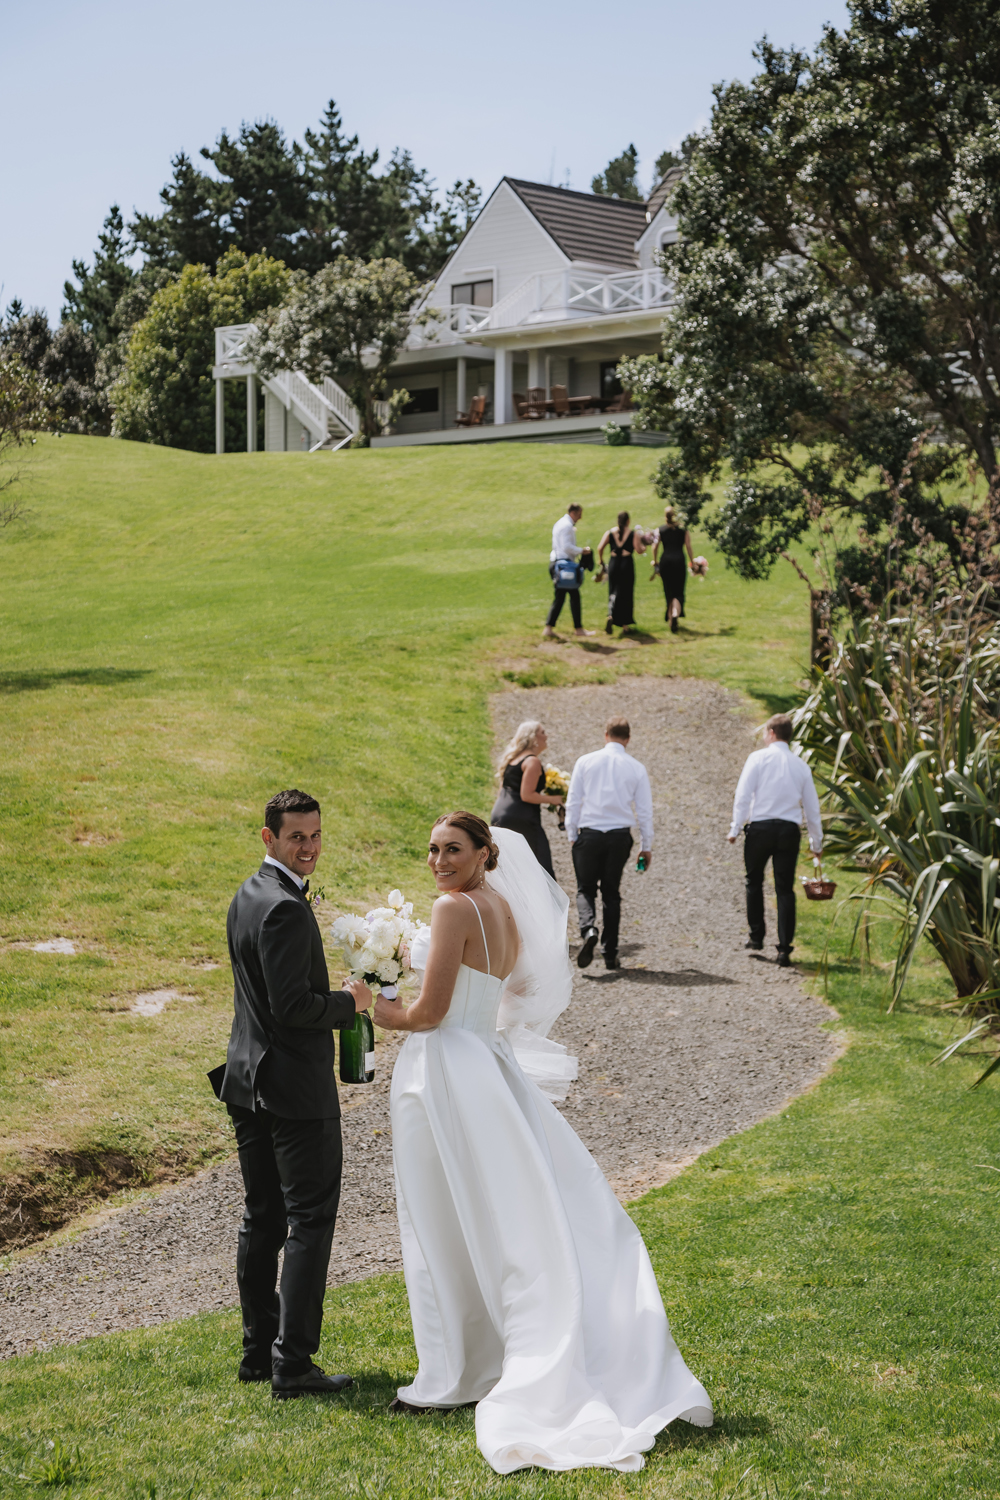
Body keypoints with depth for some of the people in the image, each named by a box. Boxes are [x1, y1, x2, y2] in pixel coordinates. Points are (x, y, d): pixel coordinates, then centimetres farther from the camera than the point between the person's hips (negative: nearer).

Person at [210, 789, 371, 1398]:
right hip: (297, 1085, -10)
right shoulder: (285, 908, -20)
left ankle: (259, 1349, 22)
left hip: (250, 1081, 10)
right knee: (310, 1222, -3)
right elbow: (293, 1007, -25)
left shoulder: (248, 896, 12)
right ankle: (293, 1361, -2)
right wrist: (348, 1003, -9)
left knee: (263, 1219, 15)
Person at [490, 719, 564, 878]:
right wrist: (551, 799, -7)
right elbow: (526, 795, -18)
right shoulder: (532, 762, -12)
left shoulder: (513, 758, 16)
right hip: (521, 820, -9)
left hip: (500, 815, 9)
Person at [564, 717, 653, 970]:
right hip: (620, 835, 1)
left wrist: (572, 835, 11)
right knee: (611, 893, 12)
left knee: (586, 889, 10)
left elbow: (573, 802, 2)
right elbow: (645, 810, 5)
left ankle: (588, 929, -21)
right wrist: (646, 846, 13)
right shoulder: (636, 768, 2)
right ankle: (610, 954, 10)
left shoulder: (585, 762, 0)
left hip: (589, 835, -1)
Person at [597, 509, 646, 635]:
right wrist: (644, 547, 14)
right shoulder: (633, 533, -1)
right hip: (627, 564, -2)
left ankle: (611, 616, -18)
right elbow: (639, 550, -7)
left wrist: (601, 560, 13)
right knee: (626, 594, 7)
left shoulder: (610, 532, 4)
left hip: (613, 563, 2)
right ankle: (625, 624, 11)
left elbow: (600, 548, -3)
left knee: (614, 592, 8)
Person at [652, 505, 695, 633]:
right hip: (679, 561, -1)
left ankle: (670, 617, 19)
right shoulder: (683, 529, 4)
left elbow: (655, 547, 1)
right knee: (678, 592, -3)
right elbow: (689, 547, 0)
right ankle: (675, 615, -28)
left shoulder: (660, 530, 6)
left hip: (665, 561, 1)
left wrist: (655, 561, 14)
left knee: (668, 592, 13)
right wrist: (692, 562, 8)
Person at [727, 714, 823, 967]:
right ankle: (784, 950, -3)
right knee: (785, 889, 3)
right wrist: (816, 842, 22)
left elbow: (743, 795, -8)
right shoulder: (801, 766, 9)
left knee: (754, 882, 18)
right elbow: (812, 807, 13)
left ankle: (756, 937, 23)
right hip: (790, 830, 2)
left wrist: (736, 827, -1)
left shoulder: (758, 758, -1)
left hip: (760, 827, -2)